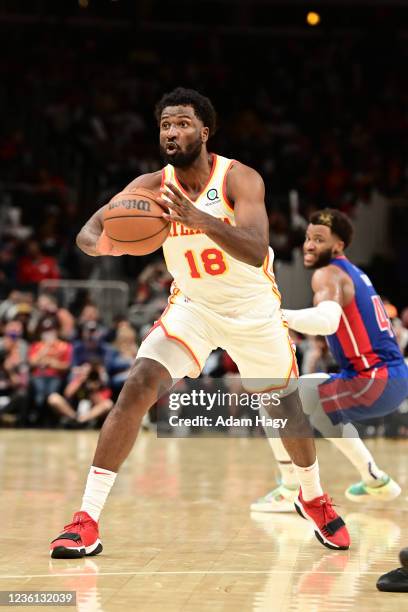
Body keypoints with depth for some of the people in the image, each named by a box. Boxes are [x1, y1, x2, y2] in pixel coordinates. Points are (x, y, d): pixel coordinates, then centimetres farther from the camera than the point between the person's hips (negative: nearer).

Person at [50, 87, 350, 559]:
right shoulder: (152, 186, -15)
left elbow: (257, 251, -37)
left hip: (253, 307, -1)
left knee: (285, 404, 12)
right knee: (136, 391, -18)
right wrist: (102, 243, -45)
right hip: (193, 306, 1)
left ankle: (313, 497, 41)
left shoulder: (239, 179, -23)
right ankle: (87, 520, -17)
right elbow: (88, 231, -20)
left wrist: (198, 217, -51)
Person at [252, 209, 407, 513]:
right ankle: (377, 481, 35)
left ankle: (290, 492, -3)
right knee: (321, 406, 34)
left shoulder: (328, 274, -12)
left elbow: (328, 321, -33)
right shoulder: (353, 272, 18)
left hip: (375, 382, -10)